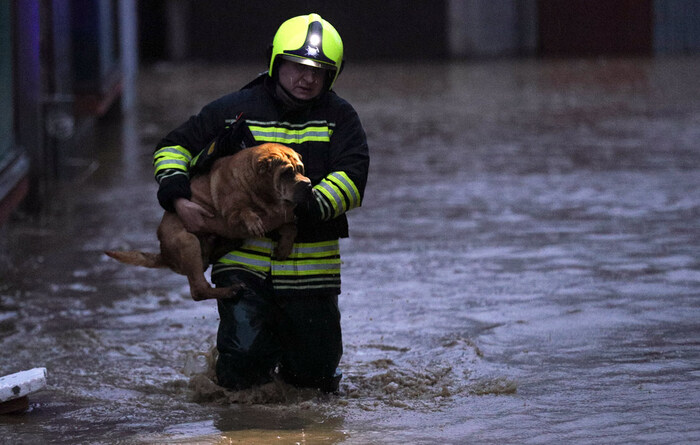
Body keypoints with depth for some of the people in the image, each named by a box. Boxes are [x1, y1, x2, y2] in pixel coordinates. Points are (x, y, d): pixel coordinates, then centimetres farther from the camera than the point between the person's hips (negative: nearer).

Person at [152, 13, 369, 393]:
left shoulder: (338, 118, 2)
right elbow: (173, 148, 8)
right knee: (240, 375, -11)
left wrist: (308, 207, -26)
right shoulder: (236, 110, 1)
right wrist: (178, 200, -10)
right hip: (244, 261, -1)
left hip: (309, 271, 1)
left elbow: (351, 180, -10)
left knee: (318, 377, 8)